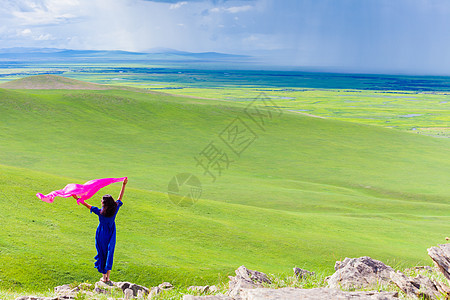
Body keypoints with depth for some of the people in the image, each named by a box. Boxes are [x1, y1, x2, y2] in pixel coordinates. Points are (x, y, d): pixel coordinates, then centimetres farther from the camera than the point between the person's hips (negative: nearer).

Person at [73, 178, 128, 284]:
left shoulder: (100, 212, -22)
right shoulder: (115, 209, -15)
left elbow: (88, 206, -13)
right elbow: (120, 198, -3)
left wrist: (77, 199, -3)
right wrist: (124, 185, 5)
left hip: (101, 236, -2)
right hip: (111, 236, 3)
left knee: (102, 255, 12)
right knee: (109, 255, 13)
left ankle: (104, 277, 20)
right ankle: (108, 277, 15)